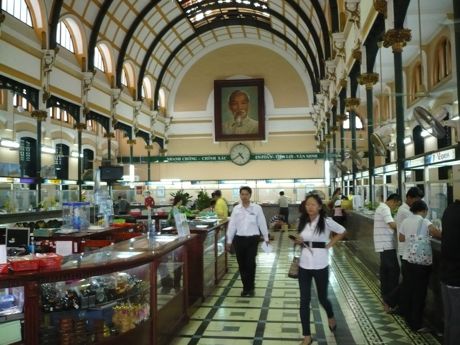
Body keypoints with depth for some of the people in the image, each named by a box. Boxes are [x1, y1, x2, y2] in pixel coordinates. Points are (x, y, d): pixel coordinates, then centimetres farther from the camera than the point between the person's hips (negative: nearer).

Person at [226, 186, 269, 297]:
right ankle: (246, 287, 24)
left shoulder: (257, 208, -3)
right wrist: (229, 241, 6)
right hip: (239, 239, 2)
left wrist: (266, 238, 7)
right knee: (242, 265, 8)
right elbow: (232, 225, 6)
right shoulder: (236, 209, 3)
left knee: (250, 264, -5)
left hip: (252, 239, -2)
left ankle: (250, 288, 13)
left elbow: (262, 223, 3)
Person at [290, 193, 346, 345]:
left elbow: (342, 231, 4)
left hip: (320, 266, -3)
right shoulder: (303, 222, 3)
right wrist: (298, 241, -6)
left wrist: (330, 244, -4)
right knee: (304, 300, 3)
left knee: (322, 298, 13)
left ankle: (331, 317, 48)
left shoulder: (326, 221, -10)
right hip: (304, 265, 3)